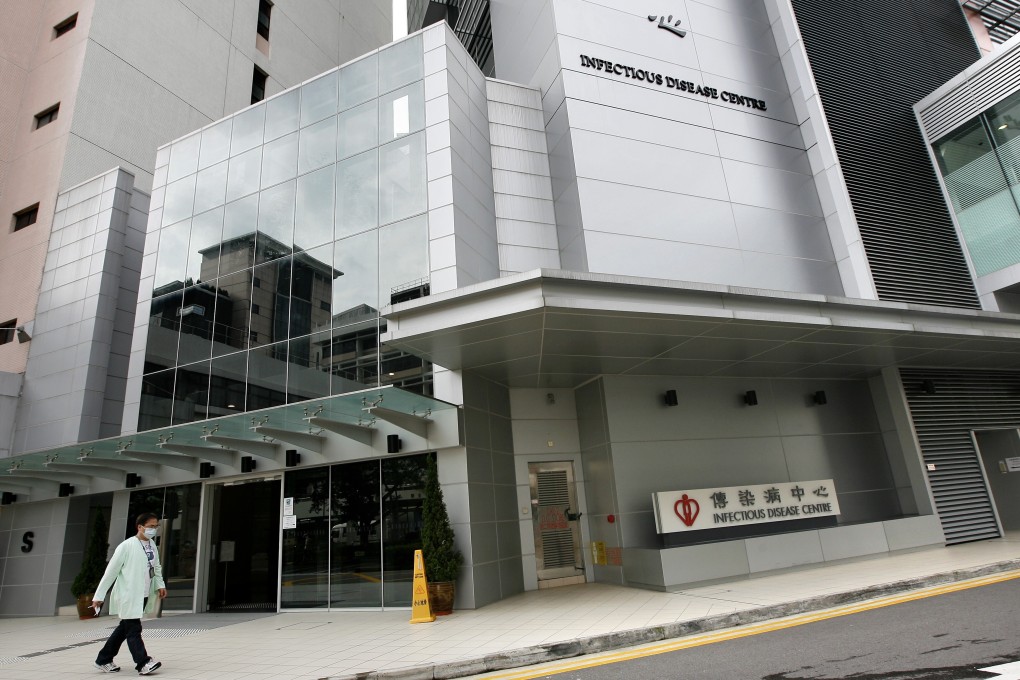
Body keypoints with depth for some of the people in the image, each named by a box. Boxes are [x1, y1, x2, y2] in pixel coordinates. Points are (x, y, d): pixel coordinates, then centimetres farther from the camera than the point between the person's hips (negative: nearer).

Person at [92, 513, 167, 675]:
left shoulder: (152, 545, 6)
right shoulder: (126, 546, -14)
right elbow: (111, 571, -10)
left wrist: (160, 585, 2)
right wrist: (99, 596, -7)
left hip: (144, 596, 7)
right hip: (128, 597, -7)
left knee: (124, 628, 17)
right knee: (134, 630, -6)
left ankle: (104, 660, 31)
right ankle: (143, 662, -4)